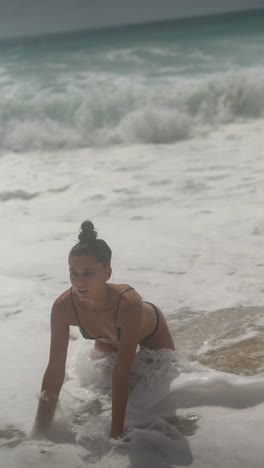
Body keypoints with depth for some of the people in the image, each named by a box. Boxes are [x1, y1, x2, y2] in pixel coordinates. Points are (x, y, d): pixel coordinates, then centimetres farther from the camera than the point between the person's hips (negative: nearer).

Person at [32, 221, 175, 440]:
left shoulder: (129, 303, -50)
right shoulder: (63, 306, -39)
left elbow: (122, 374, -48)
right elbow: (55, 370, -33)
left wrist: (117, 434, -47)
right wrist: (40, 429, -35)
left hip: (151, 331, -2)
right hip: (110, 338, 3)